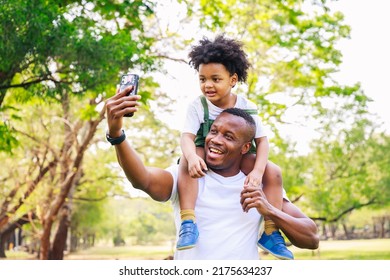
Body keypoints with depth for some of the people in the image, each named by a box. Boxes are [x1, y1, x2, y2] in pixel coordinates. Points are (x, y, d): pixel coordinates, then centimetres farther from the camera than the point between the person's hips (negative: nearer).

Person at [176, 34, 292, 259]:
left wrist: (257, 171, -26)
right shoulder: (198, 106, -11)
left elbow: (262, 140, -8)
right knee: (187, 162, -35)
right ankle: (188, 221, -39)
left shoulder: (247, 108, -7)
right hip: (206, 158, -2)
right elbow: (187, 136, -22)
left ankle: (270, 232, -12)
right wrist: (192, 157, -47)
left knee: (273, 172, -20)